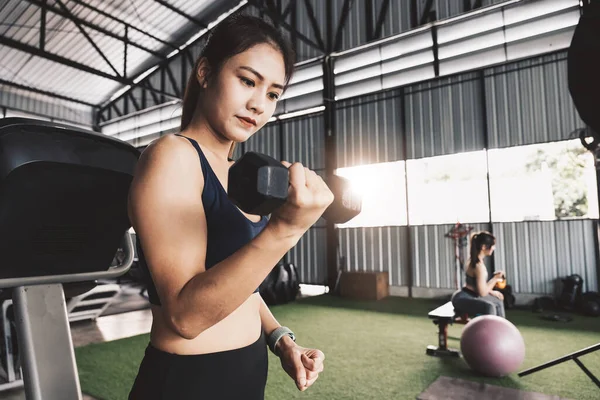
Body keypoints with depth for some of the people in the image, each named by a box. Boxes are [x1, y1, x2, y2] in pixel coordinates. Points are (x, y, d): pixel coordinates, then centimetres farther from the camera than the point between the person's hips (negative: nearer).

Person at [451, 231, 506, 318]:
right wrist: (495, 278, -12)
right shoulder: (479, 265, -24)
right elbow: (482, 292, -22)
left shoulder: (474, 259, 5)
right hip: (462, 298, -11)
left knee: (498, 301, 22)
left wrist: (492, 292, 10)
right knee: (489, 307, -32)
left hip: (471, 295, 11)